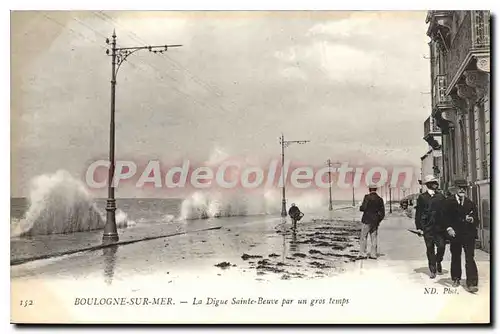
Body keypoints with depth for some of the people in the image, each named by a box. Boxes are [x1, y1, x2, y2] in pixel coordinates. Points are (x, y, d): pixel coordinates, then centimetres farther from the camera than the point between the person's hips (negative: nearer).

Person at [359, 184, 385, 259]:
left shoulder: (367, 197, -10)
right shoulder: (380, 199, 6)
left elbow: (363, 208, -16)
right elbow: (382, 213, 7)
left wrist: (360, 207, 6)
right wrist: (378, 220, 17)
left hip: (367, 220, -5)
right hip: (375, 222, 5)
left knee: (363, 237, 2)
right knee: (374, 238, 9)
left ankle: (363, 254, 1)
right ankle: (373, 254, 9)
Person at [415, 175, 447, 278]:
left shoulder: (441, 196, 7)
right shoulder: (422, 197, 1)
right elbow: (418, 213, 1)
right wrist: (419, 227, -4)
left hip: (439, 227, 1)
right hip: (427, 227, -1)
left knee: (441, 246, -5)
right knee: (430, 248, 3)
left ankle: (438, 261, 25)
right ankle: (433, 270, 13)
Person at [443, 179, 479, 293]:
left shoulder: (470, 203, 6)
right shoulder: (448, 202, 0)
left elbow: (476, 219, 9)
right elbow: (445, 217, -2)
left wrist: (472, 220, -12)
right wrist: (449, 228, -13)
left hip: (469, 234, 0)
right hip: (455, 234, 0)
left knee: (470, 258, -7)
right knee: (455, 257, 13)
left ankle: (471, 283, -7)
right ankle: (456, 278, 30)